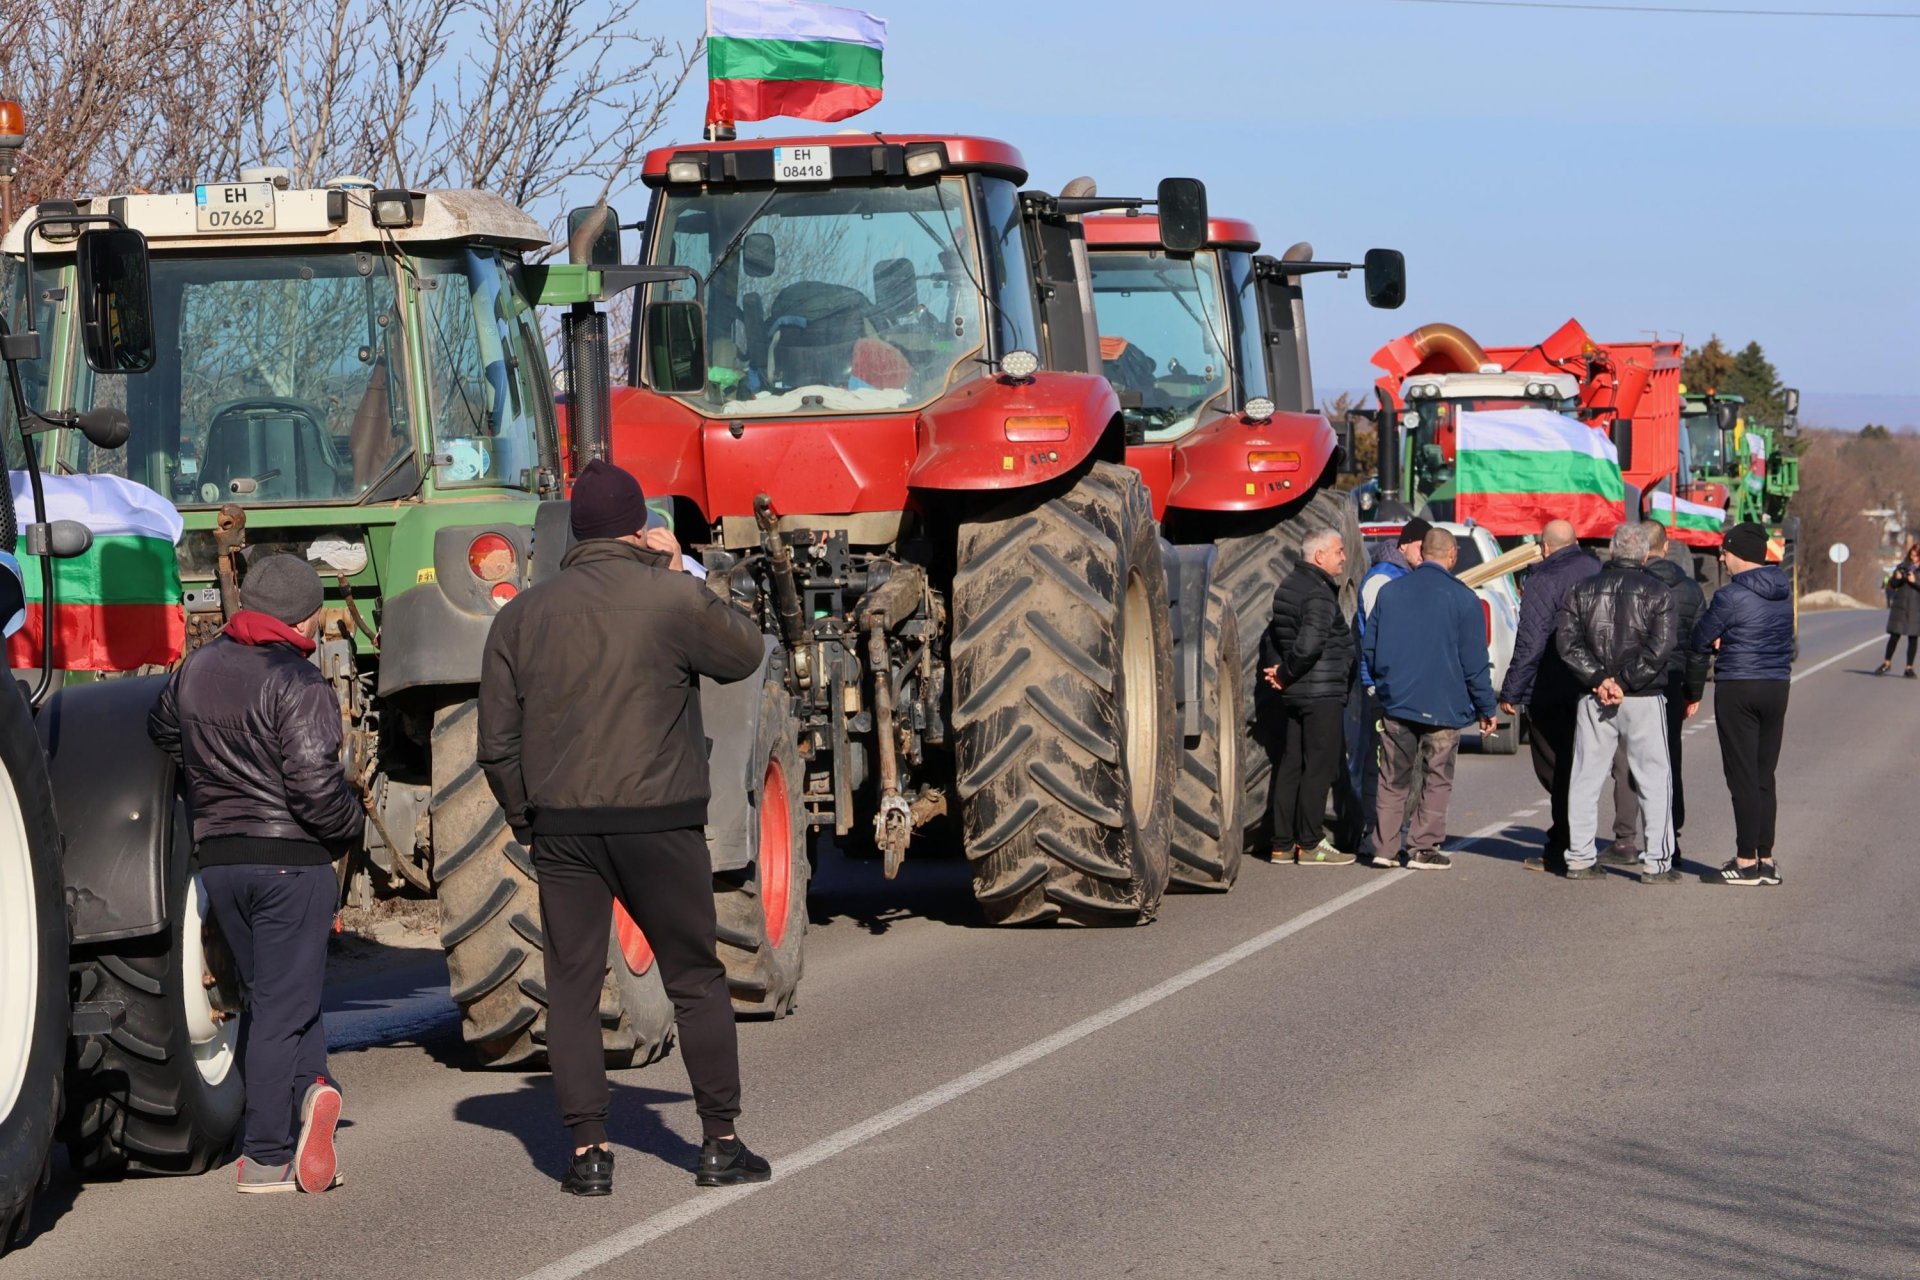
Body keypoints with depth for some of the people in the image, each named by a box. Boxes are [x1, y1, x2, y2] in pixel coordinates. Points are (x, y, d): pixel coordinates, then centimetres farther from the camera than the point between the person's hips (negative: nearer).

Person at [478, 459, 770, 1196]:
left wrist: (526, 820, 17)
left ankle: (588, 1150, 3)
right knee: (696, 981, 8)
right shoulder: (673, 599, -6)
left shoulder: (522, 615, 6)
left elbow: (497, 741, 6)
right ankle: (721, 1142, 11)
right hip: (661, 822, -2)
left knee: (572, 988, 7)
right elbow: (745, 655, 10)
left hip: (561, 825, 2)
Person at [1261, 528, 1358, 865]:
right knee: (1319, 767, -4)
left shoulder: (1289, 588, 15)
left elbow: (1271, 637, 21)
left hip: (1293, 696, 9)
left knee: (1289, 767, 10)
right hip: (1321, 694, -9)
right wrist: (1286, 675, -14)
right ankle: (1310, 844, -2)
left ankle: (1283, 844, 13)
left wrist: (1275, 670, 7)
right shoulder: (1319, 594, -16)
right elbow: (1309, 644, -27)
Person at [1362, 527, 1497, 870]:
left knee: (1393, 779, 11)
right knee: (1436, 780, 6)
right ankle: (1423, 848, 4)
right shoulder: (1462, 599, -7)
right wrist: (1486, 708, 3)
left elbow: (1369, 647, 10)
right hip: (1442, 706, -3)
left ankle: (1383, 846, 10)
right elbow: (1474, 662, -6)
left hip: (1395, 701, 3)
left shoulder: (1389, 591, 4)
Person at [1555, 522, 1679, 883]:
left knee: (1586, 779, 10)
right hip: (1643, 700, -3)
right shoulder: (1657, 592, -2)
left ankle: (1579, 859, 9)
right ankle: (1656, 863, 1)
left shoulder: (1582, 590, 6)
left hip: (1594, 699, 3)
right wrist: (1626, 682, -11)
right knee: (1653, 779, 4)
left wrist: (1598, 679, -8)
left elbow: (1568, 642, -3)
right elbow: (1661, 646, -12)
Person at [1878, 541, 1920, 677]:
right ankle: (1887, 663, 17)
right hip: (1900, 606, 1)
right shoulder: (1902, 567, 5)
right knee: (1894, 635, 2)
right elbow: (1891, 585, 8)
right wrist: (1896, 578, -12)